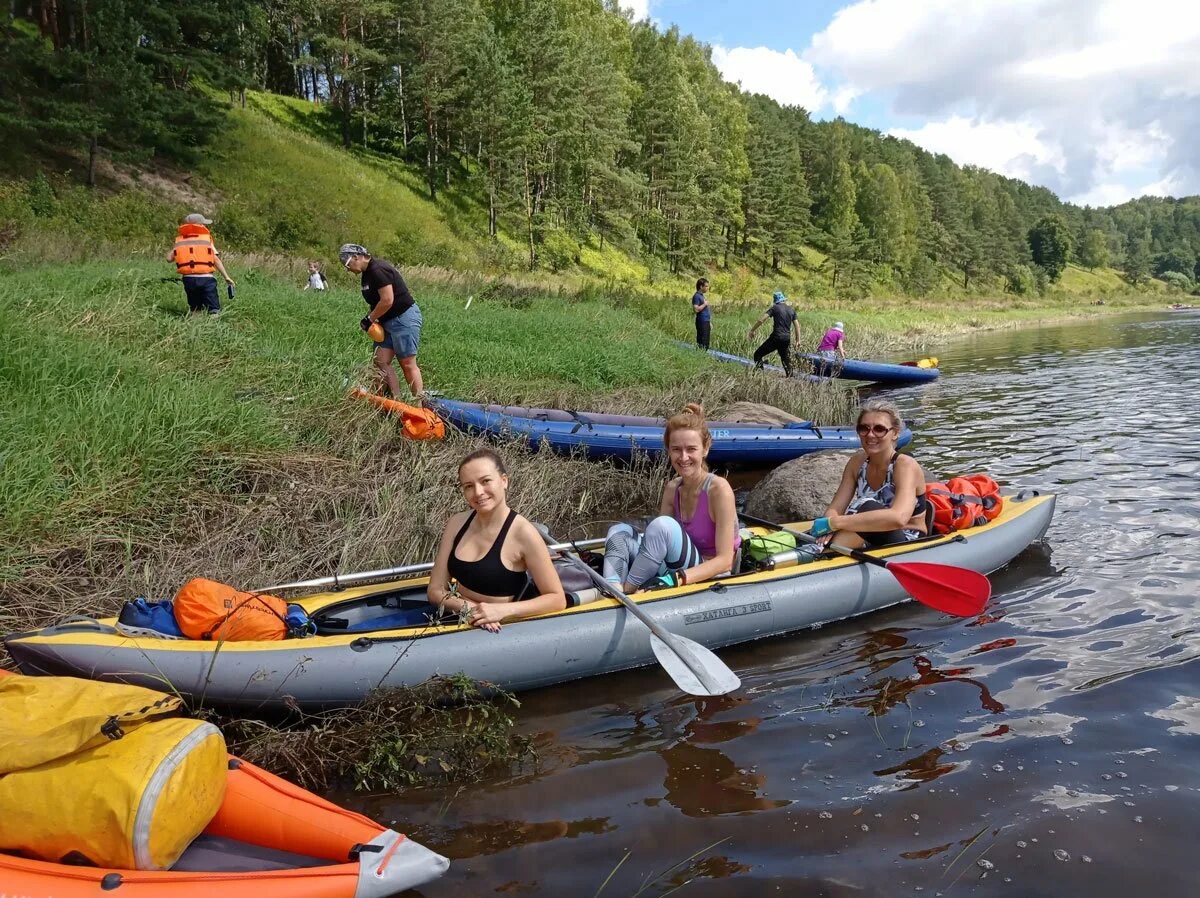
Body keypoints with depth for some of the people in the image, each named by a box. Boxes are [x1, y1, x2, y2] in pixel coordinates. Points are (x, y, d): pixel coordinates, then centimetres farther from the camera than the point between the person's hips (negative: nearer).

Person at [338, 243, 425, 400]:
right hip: (388, 322, 10)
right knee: (381, 361, 2)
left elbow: (387, 301, -24)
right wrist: (370, 318, 0)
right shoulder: (368, 273, 13)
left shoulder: (378, 270, -18)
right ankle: (396, 400, 3)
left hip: (404, 319, -10)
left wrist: (369, 319, -12)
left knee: (408, 364, -8)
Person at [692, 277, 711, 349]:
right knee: (702, 343, -11)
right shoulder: (696, 296, -11)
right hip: (702, 322, -10)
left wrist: (709, 322, 22)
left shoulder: (701, 296, 19)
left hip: (706, 322, 10)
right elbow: (696, 309, -23)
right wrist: (704, 304, -13)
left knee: (706, 343, 10)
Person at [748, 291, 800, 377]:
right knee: (787, 360, 19)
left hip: (776, 337, -5)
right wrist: (798, 340, 18)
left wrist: (752, 330, -2)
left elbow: (761, 320, -10)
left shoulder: (775, 308, -2)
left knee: (758, 354, 2)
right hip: (787, 339, 5)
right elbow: (797, 326, 12)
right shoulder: (792, 310, 12)